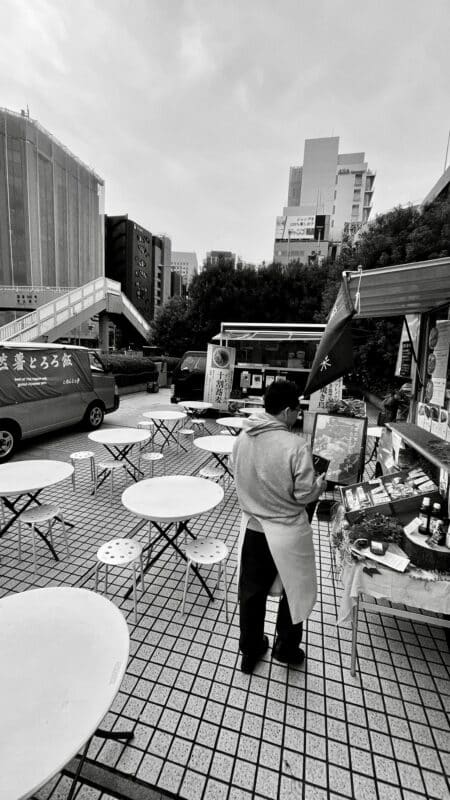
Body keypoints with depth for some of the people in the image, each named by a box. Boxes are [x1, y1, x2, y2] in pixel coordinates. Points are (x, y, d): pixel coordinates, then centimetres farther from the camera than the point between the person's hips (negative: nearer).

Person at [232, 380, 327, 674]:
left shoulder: (242, 438, -8)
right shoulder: (296, 445, -24)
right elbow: (304, 495, -17)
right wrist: (321, 482, 3)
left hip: (253, 528, 5)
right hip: (288, 532, -4)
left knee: (252, 591, 23)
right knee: (295, 591, 24)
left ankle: (250, 650, 44)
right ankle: (286, 648, 45)